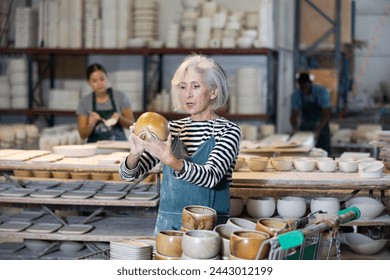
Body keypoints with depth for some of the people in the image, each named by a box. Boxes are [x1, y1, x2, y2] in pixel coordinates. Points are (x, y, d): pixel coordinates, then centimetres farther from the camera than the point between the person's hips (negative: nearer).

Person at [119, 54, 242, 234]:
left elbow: (211, 177, -18)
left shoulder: (228, 131, -2)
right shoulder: (171, 129, 10)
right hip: (167, 226, 3)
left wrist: (171, 161, -33)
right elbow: (128, 174, 6)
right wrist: (135, 154, -16)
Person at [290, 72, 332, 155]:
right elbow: (294, 115, -10)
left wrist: (318, 129, -31)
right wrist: (295, 127, -30)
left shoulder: (322, 92, -18)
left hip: (321, 127, -2)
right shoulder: (296, 95, -11)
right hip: (304, 128, 2)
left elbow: (326, 114, -19)